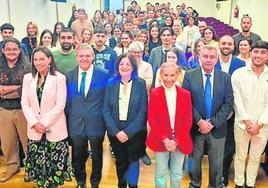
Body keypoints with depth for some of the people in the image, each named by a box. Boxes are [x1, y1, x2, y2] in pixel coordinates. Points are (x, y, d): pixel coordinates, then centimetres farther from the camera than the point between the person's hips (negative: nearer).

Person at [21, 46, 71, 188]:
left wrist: (43, 123, -14)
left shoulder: (59, 78, -8)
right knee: (37, 162, 13)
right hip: (34, 129, 4)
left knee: (54, 163, 7)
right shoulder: (28, 78, 4)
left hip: (54, 129, -3)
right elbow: (24, 103, 2)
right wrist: (34, 123, -10)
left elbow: (60, 105, -12)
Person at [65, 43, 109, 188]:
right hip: (76, 124, 2)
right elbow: (67, 100, 7)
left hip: (96, 124, -2)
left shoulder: (104, 75, -8)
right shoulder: (69, 76, 1)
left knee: (97, 157, 15)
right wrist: (68, 119, 5)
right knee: (78, 157, 18)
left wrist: (106, 120, -4)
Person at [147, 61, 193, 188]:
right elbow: (152, 119, -6)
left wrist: (176, 140, -11)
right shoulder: (154, 93, -5)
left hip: (180, 142, 2)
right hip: (160, 141, -1)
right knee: (161, 173, 11)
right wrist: (165, 139, -14)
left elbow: (188, 121, -2)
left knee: (177, 173, 15)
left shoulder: (185, 94, -1)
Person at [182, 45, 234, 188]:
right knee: (194, 161, 16)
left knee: (216, 163, 13)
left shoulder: (225, 78, 1)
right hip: (195, 127, 0)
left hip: (217, 128, 1)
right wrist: (199, 121, -15)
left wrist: (212, 122, -13)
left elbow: (228, 103, -4)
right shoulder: (189, 76, -3)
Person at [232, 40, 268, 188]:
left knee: (255, 158, 13)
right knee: (240, 156, 11)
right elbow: (237, 100, -6)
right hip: (242, 123, -1)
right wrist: (247, 122, -9)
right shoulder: (238, 73, -5)